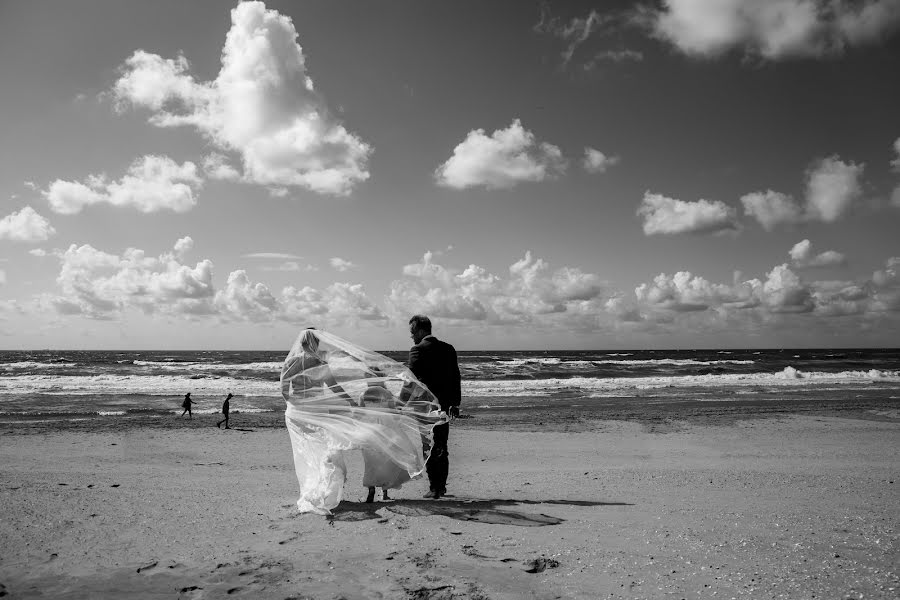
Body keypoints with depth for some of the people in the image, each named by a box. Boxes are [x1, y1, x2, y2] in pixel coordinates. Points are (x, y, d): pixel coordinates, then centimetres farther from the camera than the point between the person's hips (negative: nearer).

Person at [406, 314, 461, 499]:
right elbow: (456, 378, 11)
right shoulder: (448, 349, 8)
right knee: (441, 446, 16)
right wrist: (455, 403, 17)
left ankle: (435, 487, 2)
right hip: (443, 404, 6)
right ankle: (441, 485, 22)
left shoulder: (418, 350, -10)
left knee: (429, 448, 1)